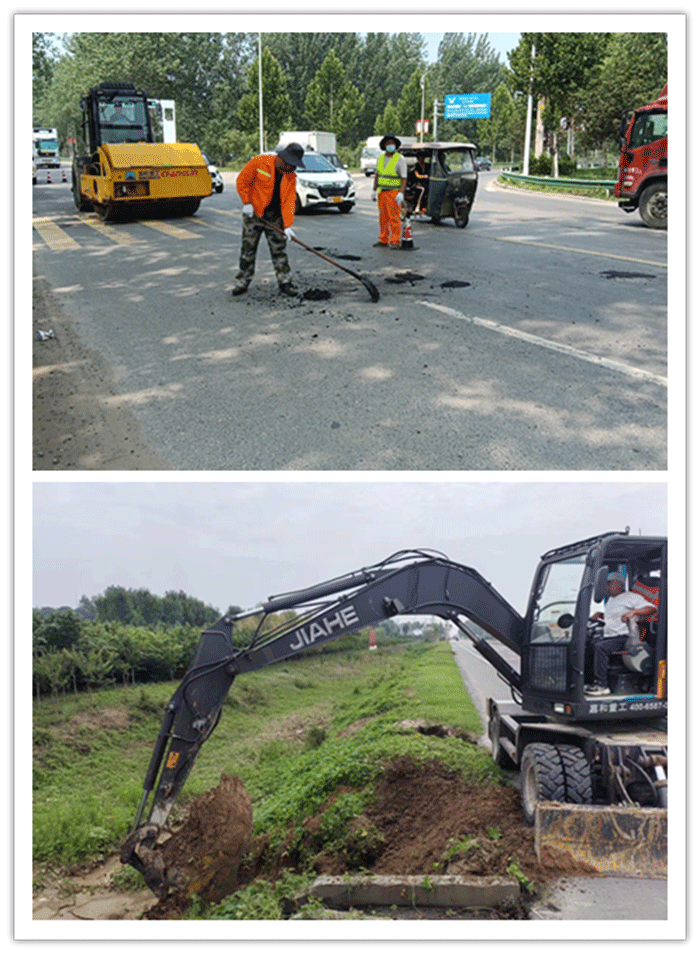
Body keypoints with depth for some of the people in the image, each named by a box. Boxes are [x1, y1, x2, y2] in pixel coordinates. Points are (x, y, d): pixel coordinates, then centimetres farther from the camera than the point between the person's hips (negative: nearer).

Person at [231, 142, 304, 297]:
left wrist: (287, 225, -19)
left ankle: (285, 282, 11)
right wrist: (247, 203, -12)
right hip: (253, 214, -3)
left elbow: (289, 201, -9)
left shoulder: (291, 177, -2)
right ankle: (242, 282, 14)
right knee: (248, 249, 3)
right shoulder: (259, 162, -13)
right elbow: (242, 181, -7)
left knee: (279, 249, 4)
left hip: (275, 217, 3)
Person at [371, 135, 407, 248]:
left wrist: (401, 193, -19)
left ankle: (395, 241, -3)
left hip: (394, 193, -6)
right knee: (383, 218, 9)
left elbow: (404, 178, -10)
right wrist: (374, 190, 15)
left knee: (394, 218, -7)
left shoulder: (400, 159, -6)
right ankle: (383, 240, 16)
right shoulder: (381, 158, 12)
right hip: (381, 192, 6)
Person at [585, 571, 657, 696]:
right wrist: (599, 615, 23)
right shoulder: (611, 600, 25)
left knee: (600, 647, -32)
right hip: (608, 637, 9)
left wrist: (633, 612, -29)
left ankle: (601, 685, -30)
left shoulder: (631, 597, -3)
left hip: (624, 639, -9)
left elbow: (652, 609, -15)